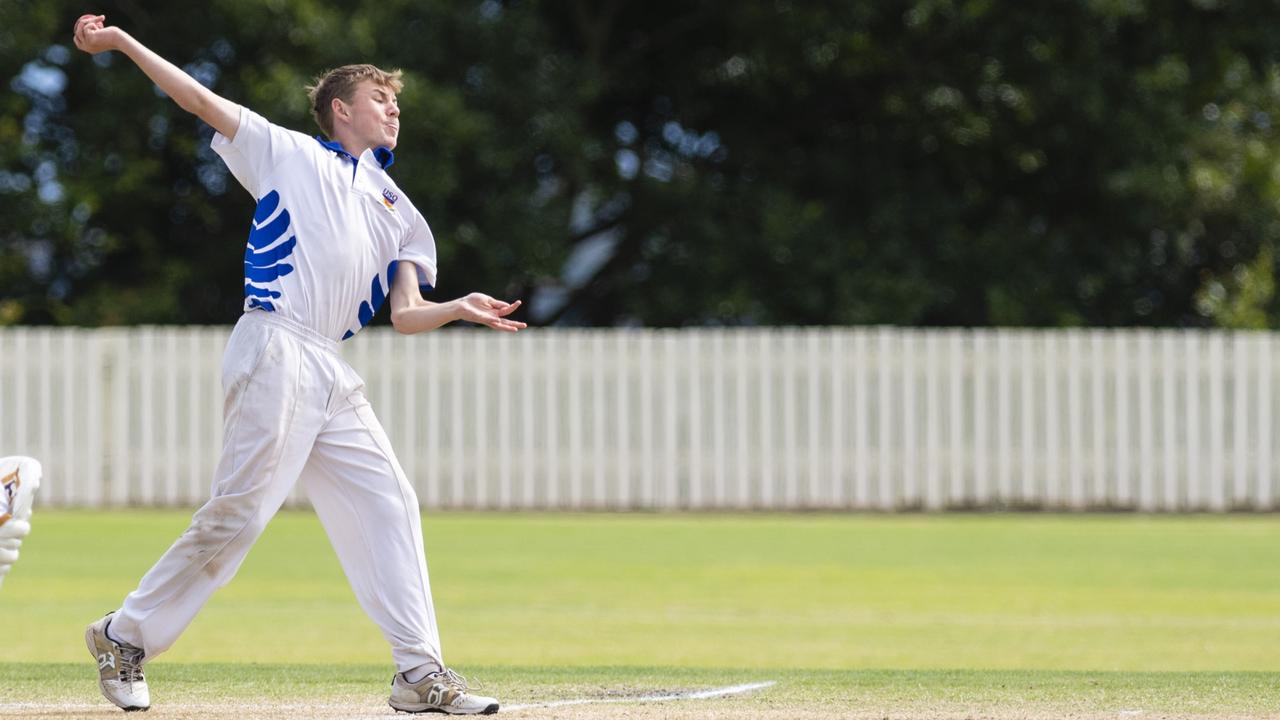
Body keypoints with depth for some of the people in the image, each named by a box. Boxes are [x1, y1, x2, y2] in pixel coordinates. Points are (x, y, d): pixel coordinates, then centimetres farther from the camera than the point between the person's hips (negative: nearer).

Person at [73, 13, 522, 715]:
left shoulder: (399, 213, 25)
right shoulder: (291, 154, 11)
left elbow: (405, 313, 16)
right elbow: (202, 100, 6)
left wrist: (458, 309, -4)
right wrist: (119, 41, -2)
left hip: (330, 370, 7)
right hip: (274, 347, -7)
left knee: (387, 503, -1)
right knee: (240, 509, -12)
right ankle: (125, 636, 0)